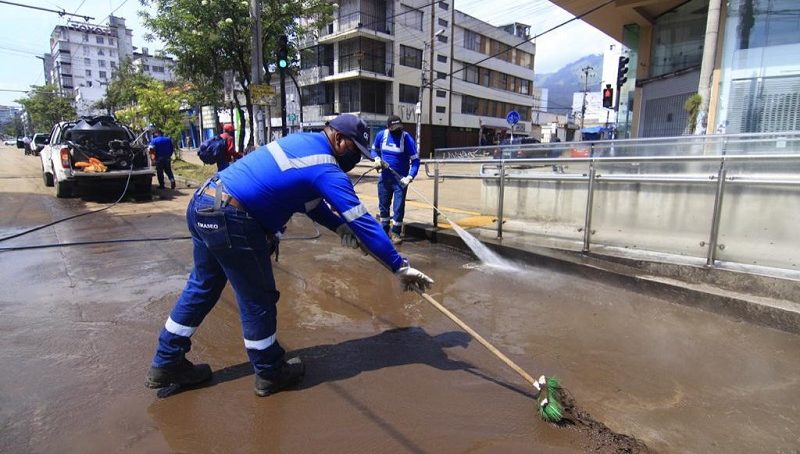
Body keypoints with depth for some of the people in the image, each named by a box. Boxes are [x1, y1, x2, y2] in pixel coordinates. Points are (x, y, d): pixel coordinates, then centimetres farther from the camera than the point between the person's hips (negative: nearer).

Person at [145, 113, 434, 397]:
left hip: (202, 204, 10)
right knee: (258, 300, 6)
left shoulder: (304, 141, 12)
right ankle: (270, 373, 26)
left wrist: (339, 226, 11)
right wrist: (401, 267, -10)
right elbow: (362, 222, -15)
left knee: (202, 287, 22)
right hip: (229, 220, -10)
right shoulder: (327, 171, -14)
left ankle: (166, 363, 38)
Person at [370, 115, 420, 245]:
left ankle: (396, 232, 13)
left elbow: (415, 160, -16)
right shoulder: (381, 135, -5)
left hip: (400, 178, -4)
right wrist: (376, 159, -9)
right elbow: (374, 150, 13)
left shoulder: (407, 138, -16)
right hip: (384, 177, 4)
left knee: (398, 207, -3)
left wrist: (410, 177, -27)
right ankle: (384, 230, 30)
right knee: (383, 205, 13)